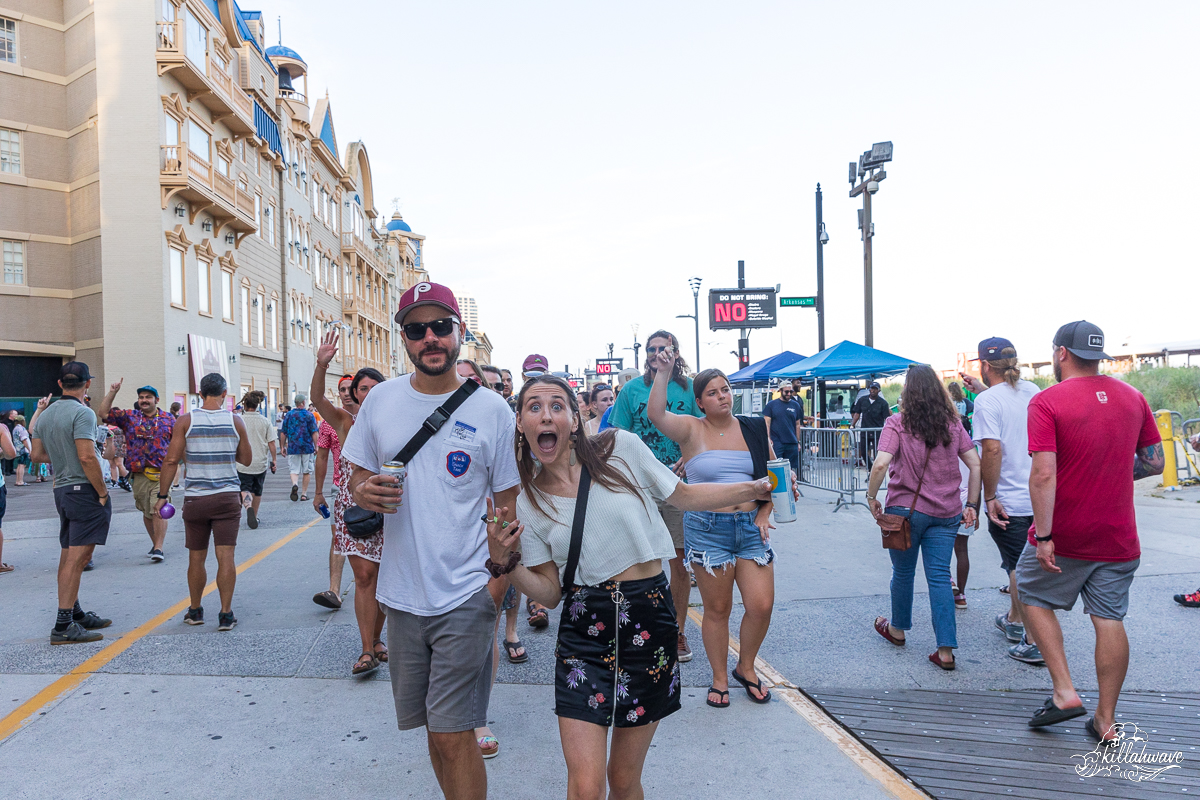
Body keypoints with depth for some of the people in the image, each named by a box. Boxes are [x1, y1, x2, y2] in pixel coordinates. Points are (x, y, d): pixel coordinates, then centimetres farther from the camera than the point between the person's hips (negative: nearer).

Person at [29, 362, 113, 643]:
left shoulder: (45, 415, 12)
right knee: (77, 558, -7)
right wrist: (102, 492, -14)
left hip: (61, 491, 9)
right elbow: (87, 457, -21)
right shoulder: (82, 413, -14)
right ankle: (63, 626, -6)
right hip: (85, 491, -9)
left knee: (68, 557, 13)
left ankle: (76, 615, 23)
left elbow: (38, 455, 16)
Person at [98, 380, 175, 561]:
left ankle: (158, 548, -11)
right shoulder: (129, 416, 10)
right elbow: (104, 413, 2)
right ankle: (155, 544, 26)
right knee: (147, 512, 12)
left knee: (158, 510, -12)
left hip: (161, 474, -3)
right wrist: (112, 393, -5)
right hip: (139, 475, 3)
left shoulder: (168, 419, 8)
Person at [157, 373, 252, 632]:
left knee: (196, 559, 13)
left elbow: (171, 460, -5)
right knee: (226, 557, 0)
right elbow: (246, 459, 8)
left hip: (195, 498, 1)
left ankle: (195, 611, 27)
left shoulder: (185, 421, -2)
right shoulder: (235, 421, -1)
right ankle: (226, 614, 0)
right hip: (228, 498, 0)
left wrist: (162, 495, 3)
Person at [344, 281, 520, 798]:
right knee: (433, 726, 17)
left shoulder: (492, 410, -6)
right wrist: (364, 493, -12)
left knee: (453, 736, -2)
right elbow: (358, 479, 12)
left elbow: (509, 504, -2)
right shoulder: (381, 400, 3)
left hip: (465, 596, -4)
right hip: (401, 593, 4)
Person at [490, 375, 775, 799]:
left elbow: (684, 496, 8)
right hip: (585, 628, 1)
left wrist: (755, 488, 0)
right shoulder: (529, 503, 2)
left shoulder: (620, 448, -3)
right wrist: (505, 561, -13)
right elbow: (550, 591, 3)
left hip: (649, 621, 0)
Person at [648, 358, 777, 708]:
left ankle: (746, 668, 24)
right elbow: (656, 414, -21)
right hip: (707, 530, -3)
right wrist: (663, 373, -28)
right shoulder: (691, 429, -1)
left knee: (761, 605, -2)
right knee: (717, 609, 6)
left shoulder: (754, 429, 8)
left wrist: (764, 514, 3)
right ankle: (720, 678, 25)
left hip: (751, 527, 3)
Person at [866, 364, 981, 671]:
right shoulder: (953, 424, 3)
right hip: (946, 513, 3)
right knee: (940, 577, 6)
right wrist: (972, 504, 7)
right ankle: (946, 649, 4)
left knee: (903, 573, 15)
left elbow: (881, 464, -21)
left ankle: (897, 629, 35)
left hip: (906, 510, -3)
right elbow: (976, 465, 1)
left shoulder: (897, 424, -10)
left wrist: (871, 497, -9)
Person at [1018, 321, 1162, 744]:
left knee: (1034, 598, 16)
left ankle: (1064, 692, 9)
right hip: (1119, 538, 5)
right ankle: (1106, 720, 18)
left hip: (1064, 536, -5)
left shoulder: (1047, 401, -15)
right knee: (1110, 621, 10)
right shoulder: (1133, 397, 3)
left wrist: (1043, 537, -20)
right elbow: (1154, 464, 9)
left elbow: (1044, 475, -22)